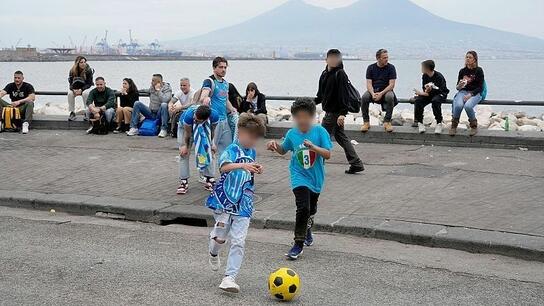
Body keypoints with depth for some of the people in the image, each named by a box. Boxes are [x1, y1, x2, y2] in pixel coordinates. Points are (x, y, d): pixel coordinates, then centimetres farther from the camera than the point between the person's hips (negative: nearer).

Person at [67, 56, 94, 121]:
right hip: (75, 89, 2)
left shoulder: (88, 70, -15)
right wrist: (74, 90, -29)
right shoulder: (72, 71, -9)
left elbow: (89, 84, -14)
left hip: (86, 87, -2)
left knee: (85, 93, -36)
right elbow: (70, 83, -7)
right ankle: (72, 113, -19)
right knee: (70, 93, -29)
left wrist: (81, 90, -30)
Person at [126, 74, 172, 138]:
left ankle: (164, 130, -36)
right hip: (150, 113, 6)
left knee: (164, 105, -36)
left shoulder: (167, 88, -7)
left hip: (160, 114, -6)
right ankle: (134, 128, -14)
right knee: (137, 103, -9)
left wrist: (158, 90, -19)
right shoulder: (152, 88, 9)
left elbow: (165, 100, -26)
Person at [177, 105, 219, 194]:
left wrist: (211, 144, -5)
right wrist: (185, 145, -12)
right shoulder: (188, 115, -45)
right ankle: (184, 182, -5)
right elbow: (188, 132, -25)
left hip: (203, 128, 2)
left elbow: (211, 131, -17)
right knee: (184, 153, -9)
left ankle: (209, 180, 6)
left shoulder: (214, 116, -39)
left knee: (208, 152, -3)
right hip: (185, 126, -2)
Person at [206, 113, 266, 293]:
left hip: (243, 205, 5)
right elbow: (224, 167, -31)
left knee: (238, 242, -5)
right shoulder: (232, 149, -11)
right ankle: (214, 254, 40)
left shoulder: (252, 152, 11)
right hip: (224, 201, -5)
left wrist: (256, 171, 8)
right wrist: (242, 165, -47)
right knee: (220, 237, 4)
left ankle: (230, 277, -3)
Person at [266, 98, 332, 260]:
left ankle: (307, 230, 52)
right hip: (299, 176, -1)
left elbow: (328, 154, -16)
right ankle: (298, 244, -10)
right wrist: (275, 145, -7)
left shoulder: (320, 131, -12)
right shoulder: (292, 134, -5)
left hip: (316, 177, 1)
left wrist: (313, 147, -30)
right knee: (303, 208, -19)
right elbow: (283, 150, 13)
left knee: (312, 209, 21)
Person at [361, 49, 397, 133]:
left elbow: (391, 84, -9)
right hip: (373, 91, 1)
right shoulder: (371, 68, 3)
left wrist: (381, 93, -23)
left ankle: (387, 122, -22)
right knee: (364, 97, -30)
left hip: (386, 91, -1)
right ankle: (366, 122, -19)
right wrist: (373, 94, -24)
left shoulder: (391, 68, -2)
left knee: (390, 97, -35)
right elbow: (369, 83, -3)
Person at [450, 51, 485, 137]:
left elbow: (480, 87, -4)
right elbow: (458, 87, 15)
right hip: (463, 92, 3)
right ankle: (454, 126, -12)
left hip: (475, 93, -3)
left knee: (468, 106, -34)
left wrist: (470, 94, -17)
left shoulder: (479, 70, 0)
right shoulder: (462, 71, 11)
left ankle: (474, 126, -10)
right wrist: (459, 86, -10)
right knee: (458, 105, -31)